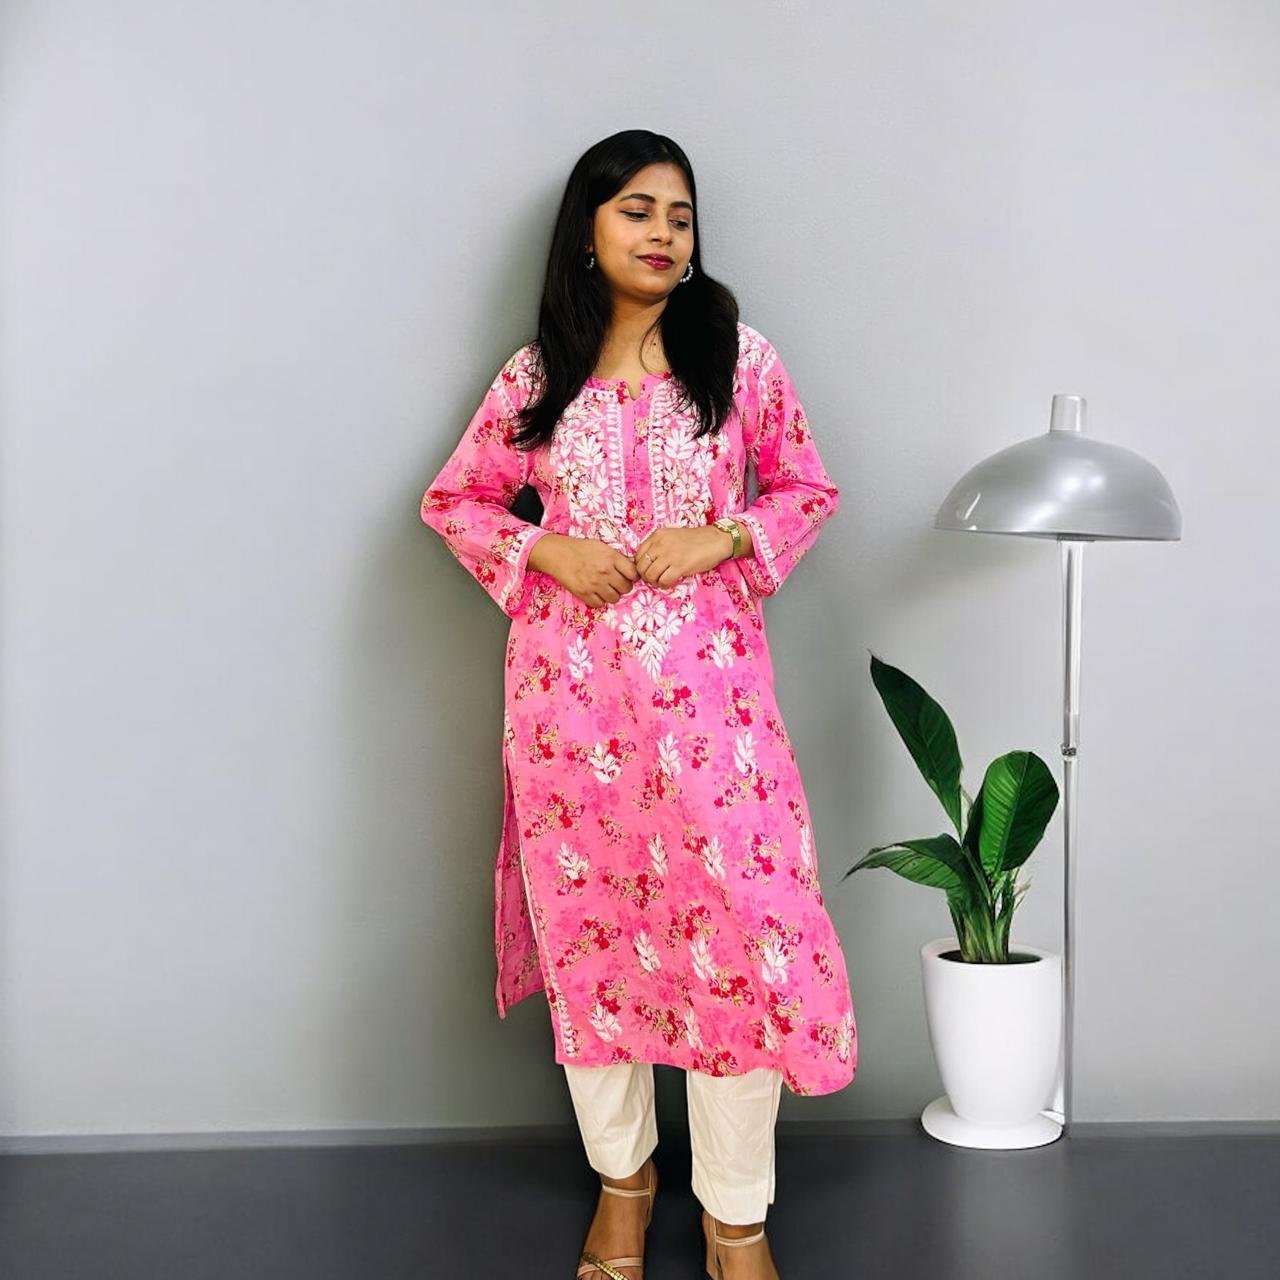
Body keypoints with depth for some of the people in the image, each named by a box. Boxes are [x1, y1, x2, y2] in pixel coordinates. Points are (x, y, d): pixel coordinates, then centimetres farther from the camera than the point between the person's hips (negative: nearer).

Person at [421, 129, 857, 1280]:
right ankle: (623, 1172, 29)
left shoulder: (738, 354, 4)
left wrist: (724, 537, -9)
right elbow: (454, 501, 13)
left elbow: (810, 491, 10)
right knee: (592, 921, 9)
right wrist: (547, 552, -5)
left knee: (735, 920, -3)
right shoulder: (539, 373, 6)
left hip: (708, 678, -1)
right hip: (571, 684, 1)